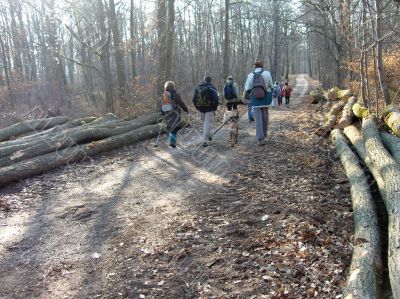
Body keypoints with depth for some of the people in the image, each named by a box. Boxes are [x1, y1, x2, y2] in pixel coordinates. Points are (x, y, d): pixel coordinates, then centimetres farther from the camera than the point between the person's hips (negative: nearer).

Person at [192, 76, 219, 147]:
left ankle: (209, 136, 35)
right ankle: (205, 141, -8)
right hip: (209, 109, -4)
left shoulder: (197, 87, 8)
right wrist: (215, 108, -2)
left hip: (201, 109, 5)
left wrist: (197, 107, 16)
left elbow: (194, 99, 9)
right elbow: (215, 99, -13)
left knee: (205, 123, 22)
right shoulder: (211, 87, -6)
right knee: (207, 124, -2)